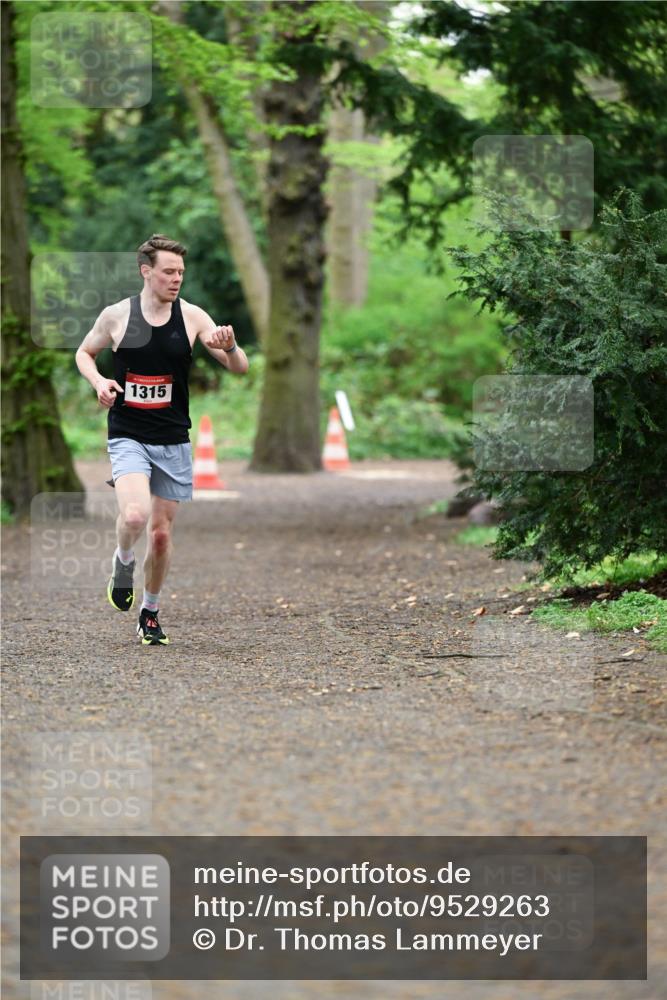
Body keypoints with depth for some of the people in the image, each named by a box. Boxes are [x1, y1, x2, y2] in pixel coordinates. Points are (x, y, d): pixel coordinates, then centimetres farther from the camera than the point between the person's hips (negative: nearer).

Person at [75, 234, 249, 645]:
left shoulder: (192, 317, -3)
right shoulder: (117, 316, -4)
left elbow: (240, 368, -5)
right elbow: (84, 353, 13)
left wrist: (230, 346, -28)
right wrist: (99, 381, -8)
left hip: (174, 441, 2)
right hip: (128, 436, -2)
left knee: (161, 533, 7)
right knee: (134, 514, -26)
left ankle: (151, 612, 28)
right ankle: (124, 562, 8)